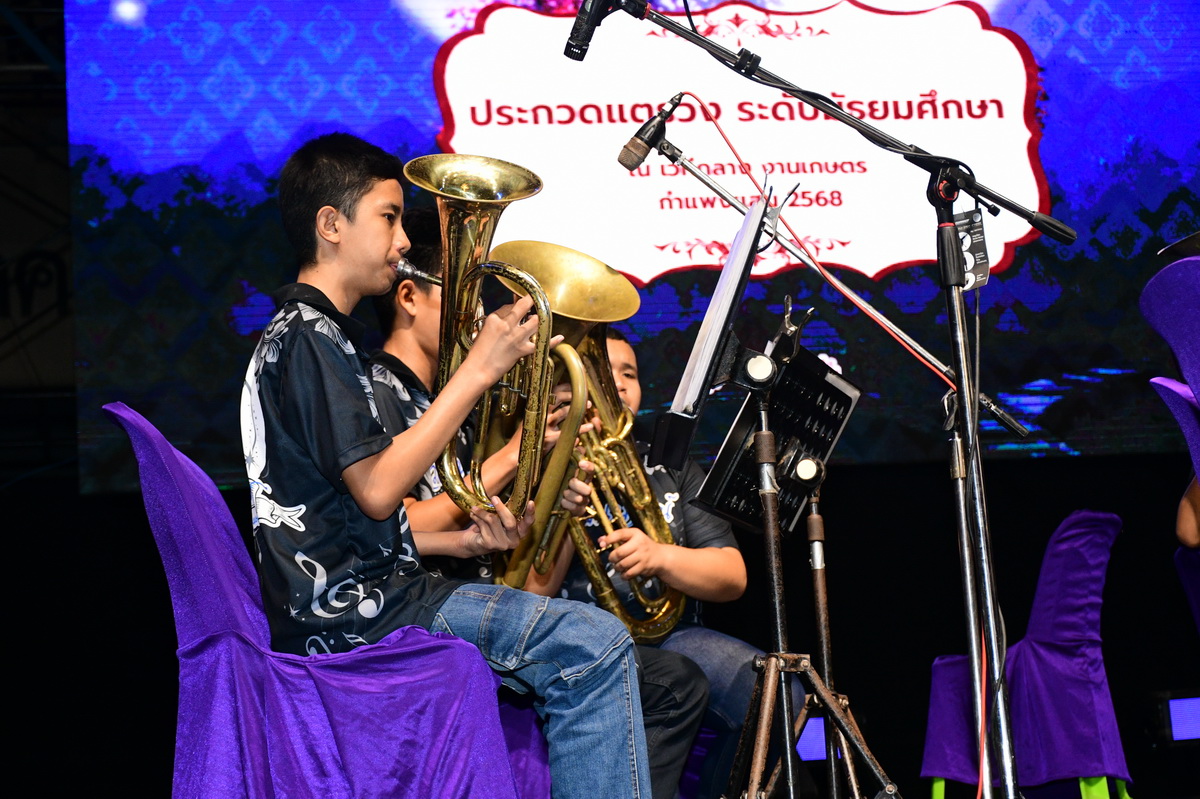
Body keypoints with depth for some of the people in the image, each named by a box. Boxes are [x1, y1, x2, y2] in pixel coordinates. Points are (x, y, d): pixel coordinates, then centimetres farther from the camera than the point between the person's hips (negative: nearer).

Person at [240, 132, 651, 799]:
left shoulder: (304, 333, 22)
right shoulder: (309, 336, -11)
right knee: (593, 645, -19)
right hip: (348, 613, -11)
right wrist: (479, 370, -16)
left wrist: (469, 538, 6)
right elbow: (376, 489, -21)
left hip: (348, 596, 11)